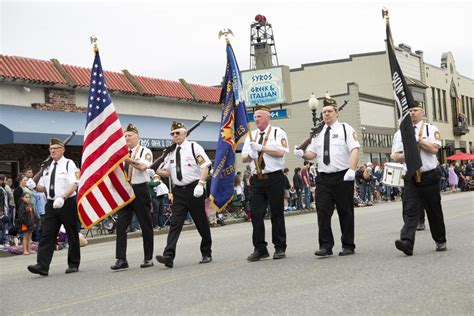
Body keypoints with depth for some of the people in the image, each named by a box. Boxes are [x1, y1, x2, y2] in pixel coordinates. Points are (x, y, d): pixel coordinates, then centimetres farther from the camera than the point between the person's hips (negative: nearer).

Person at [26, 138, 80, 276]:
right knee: (47, 235, -5)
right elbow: (43, 187, 19)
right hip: (51, 204, 5)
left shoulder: (69, 164, -4)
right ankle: (42, 266, -9)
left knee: (72, 235, 6)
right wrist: (34, 186, -4)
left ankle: (73, 264, 17)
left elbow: (73, 184, -15)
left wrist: (62, 198, -29)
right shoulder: (47, 168, 14)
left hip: (67, 203, -5)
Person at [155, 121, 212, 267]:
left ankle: (206, 254, 20)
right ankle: (169, 256, -14)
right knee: (175, 223, -6)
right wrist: (156, 171, -1)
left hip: (194, 189, -4)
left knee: (201, 222, 6)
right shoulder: (171, 152, 14)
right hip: (179, 191, 4)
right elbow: (167, 172, 20)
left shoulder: (194, 147, -2)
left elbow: (205, 165, -10)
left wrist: (200, 184, -21)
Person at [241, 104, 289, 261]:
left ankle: (280, 248, 11)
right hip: (256, 180, 5)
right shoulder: (251, 136, 17)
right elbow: (243, 158, 17)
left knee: (277, 213, 2)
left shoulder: (278, 133, 1)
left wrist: (261, 148, -14)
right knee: (256, 214, -1)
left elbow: (280, 152, -14)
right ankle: (259, 248, 6)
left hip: (274, 178, -4)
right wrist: (250, 155, -5)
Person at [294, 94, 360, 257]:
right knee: (323, 212, -5)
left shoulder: (345, 129, 2)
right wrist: (302, 153, -8)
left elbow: (354, 150, -8)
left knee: (345, 212, 4)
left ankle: (348, 246, 13)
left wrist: (352, 170, -21)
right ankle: (325, 246, 0)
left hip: (343, 177, -4)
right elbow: (312, 153, 15)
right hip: (323, 178, 4)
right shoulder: (318, 133, 16)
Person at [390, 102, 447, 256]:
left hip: (429, 175, -1)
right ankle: (407, 242, -24)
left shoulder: (431, 129, 4)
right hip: (410, 177, 1)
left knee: (434, 211, 9)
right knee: (410, 211, -11)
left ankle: (440, 241, 25)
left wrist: (418, 139, -8)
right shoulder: (400, 133, 10)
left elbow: (434, 149, -11)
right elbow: (394, 156, 6)